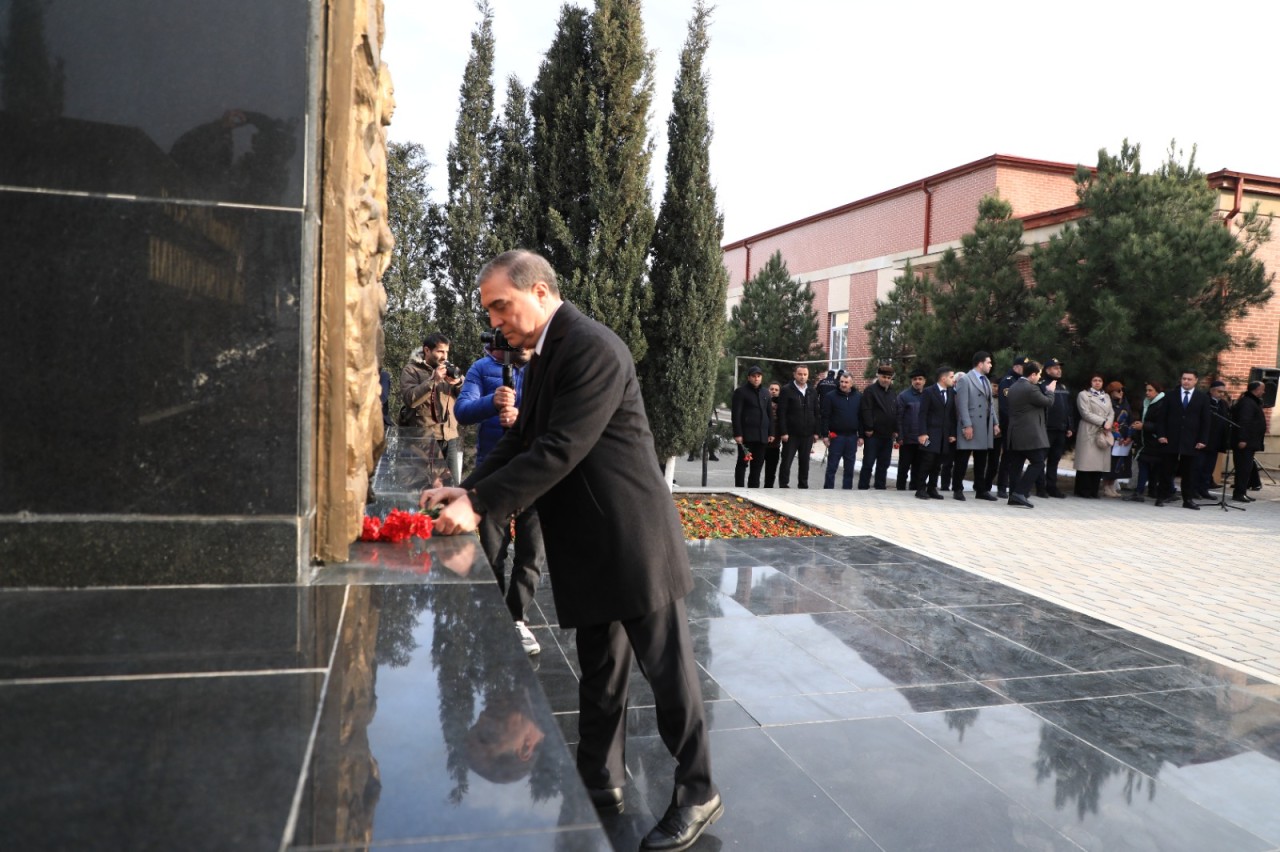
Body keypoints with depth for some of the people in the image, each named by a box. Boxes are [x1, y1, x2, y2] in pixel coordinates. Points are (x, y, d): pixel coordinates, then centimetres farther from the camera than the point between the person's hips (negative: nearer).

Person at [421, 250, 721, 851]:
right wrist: (466, 489, -2)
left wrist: (479, 506, -23)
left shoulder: (593, 349, -18)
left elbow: (560, 449, -24)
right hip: (591, 546, 9)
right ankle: (601, 780, 33)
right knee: (600, 671, 18)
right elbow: (521, 439, 12)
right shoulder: (547, 355, 12)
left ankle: (697, 793, 19)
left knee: (667, 666, 4)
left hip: (633, 538, -9)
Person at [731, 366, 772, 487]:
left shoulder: (765, 393, 16)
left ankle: (753, 489, 15)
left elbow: (769, 414, 19)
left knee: (758, 464, 8)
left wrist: (770, 433, 12)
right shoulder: (741, 391, -3)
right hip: (746, 434, -6)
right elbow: (736, 414, -8)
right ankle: (739, 490, 4)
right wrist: (737, 434, -15)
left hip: (762, 435, 6)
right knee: (742, 463, -1)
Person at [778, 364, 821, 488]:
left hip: (807, 435, 4)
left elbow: (816, 413, 12)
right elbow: (781, 413, -10)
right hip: (791, 434, -4)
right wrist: (783, 432, -15)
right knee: (786, 462, 0)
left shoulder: (812, 392, 10)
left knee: (805, 462, 11)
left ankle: (803, 486, 20)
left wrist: (816, 432, 5)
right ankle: (783, 487, 7)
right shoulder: (787, 391, -5)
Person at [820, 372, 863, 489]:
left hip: (852, 436, 3)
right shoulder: (831, 396, -3)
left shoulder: (858, 397, 6)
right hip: (836, 436, -3)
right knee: (832, 466, 0)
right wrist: (825, 435, -10)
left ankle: (847, 490, 16)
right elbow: (825, 417, -5)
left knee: (849, 467, 8)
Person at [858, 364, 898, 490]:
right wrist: (869, 428, -17)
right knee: (868, 463, -3)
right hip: (873, 434, -7)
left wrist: (895, 430, 10)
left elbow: (896, 413, 18)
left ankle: (880, 488, 17)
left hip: (888, 435, 7)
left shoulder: (892, 393, 16)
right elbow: (866, 411, -13)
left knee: (883, 465, 10)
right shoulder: (870, 390, -6)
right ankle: (863, 488, 2)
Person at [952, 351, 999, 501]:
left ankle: (981, 490, 15)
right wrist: (967, 425, -18)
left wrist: (996, 423, 10)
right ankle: (957, 489, 6)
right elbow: (962, 405, -13)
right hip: (970, 426, -7)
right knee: (962, 460, -1)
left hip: (985, 427, 7)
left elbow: (990, 404, 19)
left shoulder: (987, 381, 19)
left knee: (981, 461, 10)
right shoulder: (965, 380, -6)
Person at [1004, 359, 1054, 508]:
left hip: (1015, 433, 9)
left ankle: (1014, 496, 9)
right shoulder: (1031, 388, -15)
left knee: (1016, 464, 8)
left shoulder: (1013, 387, 12)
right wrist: (1050, 391, 14)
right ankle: (1020, 493, -15)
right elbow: (1048, 402, -5)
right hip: (1029, 433, -9)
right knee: (1038, 463, -5)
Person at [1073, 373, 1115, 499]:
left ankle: (1093, 491, 7)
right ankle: (1084, 491, -4)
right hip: (1089, 432, -6)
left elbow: (1111, 413, 15)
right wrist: (1103, 422, -12)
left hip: (1104, 433, 6)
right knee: (1087, 462, -8)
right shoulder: (1083, 395, 1)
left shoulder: (1106, 397, 23)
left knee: (1100, 462, 3)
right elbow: (1086, 413, -9)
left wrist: (1108, 424, -6)